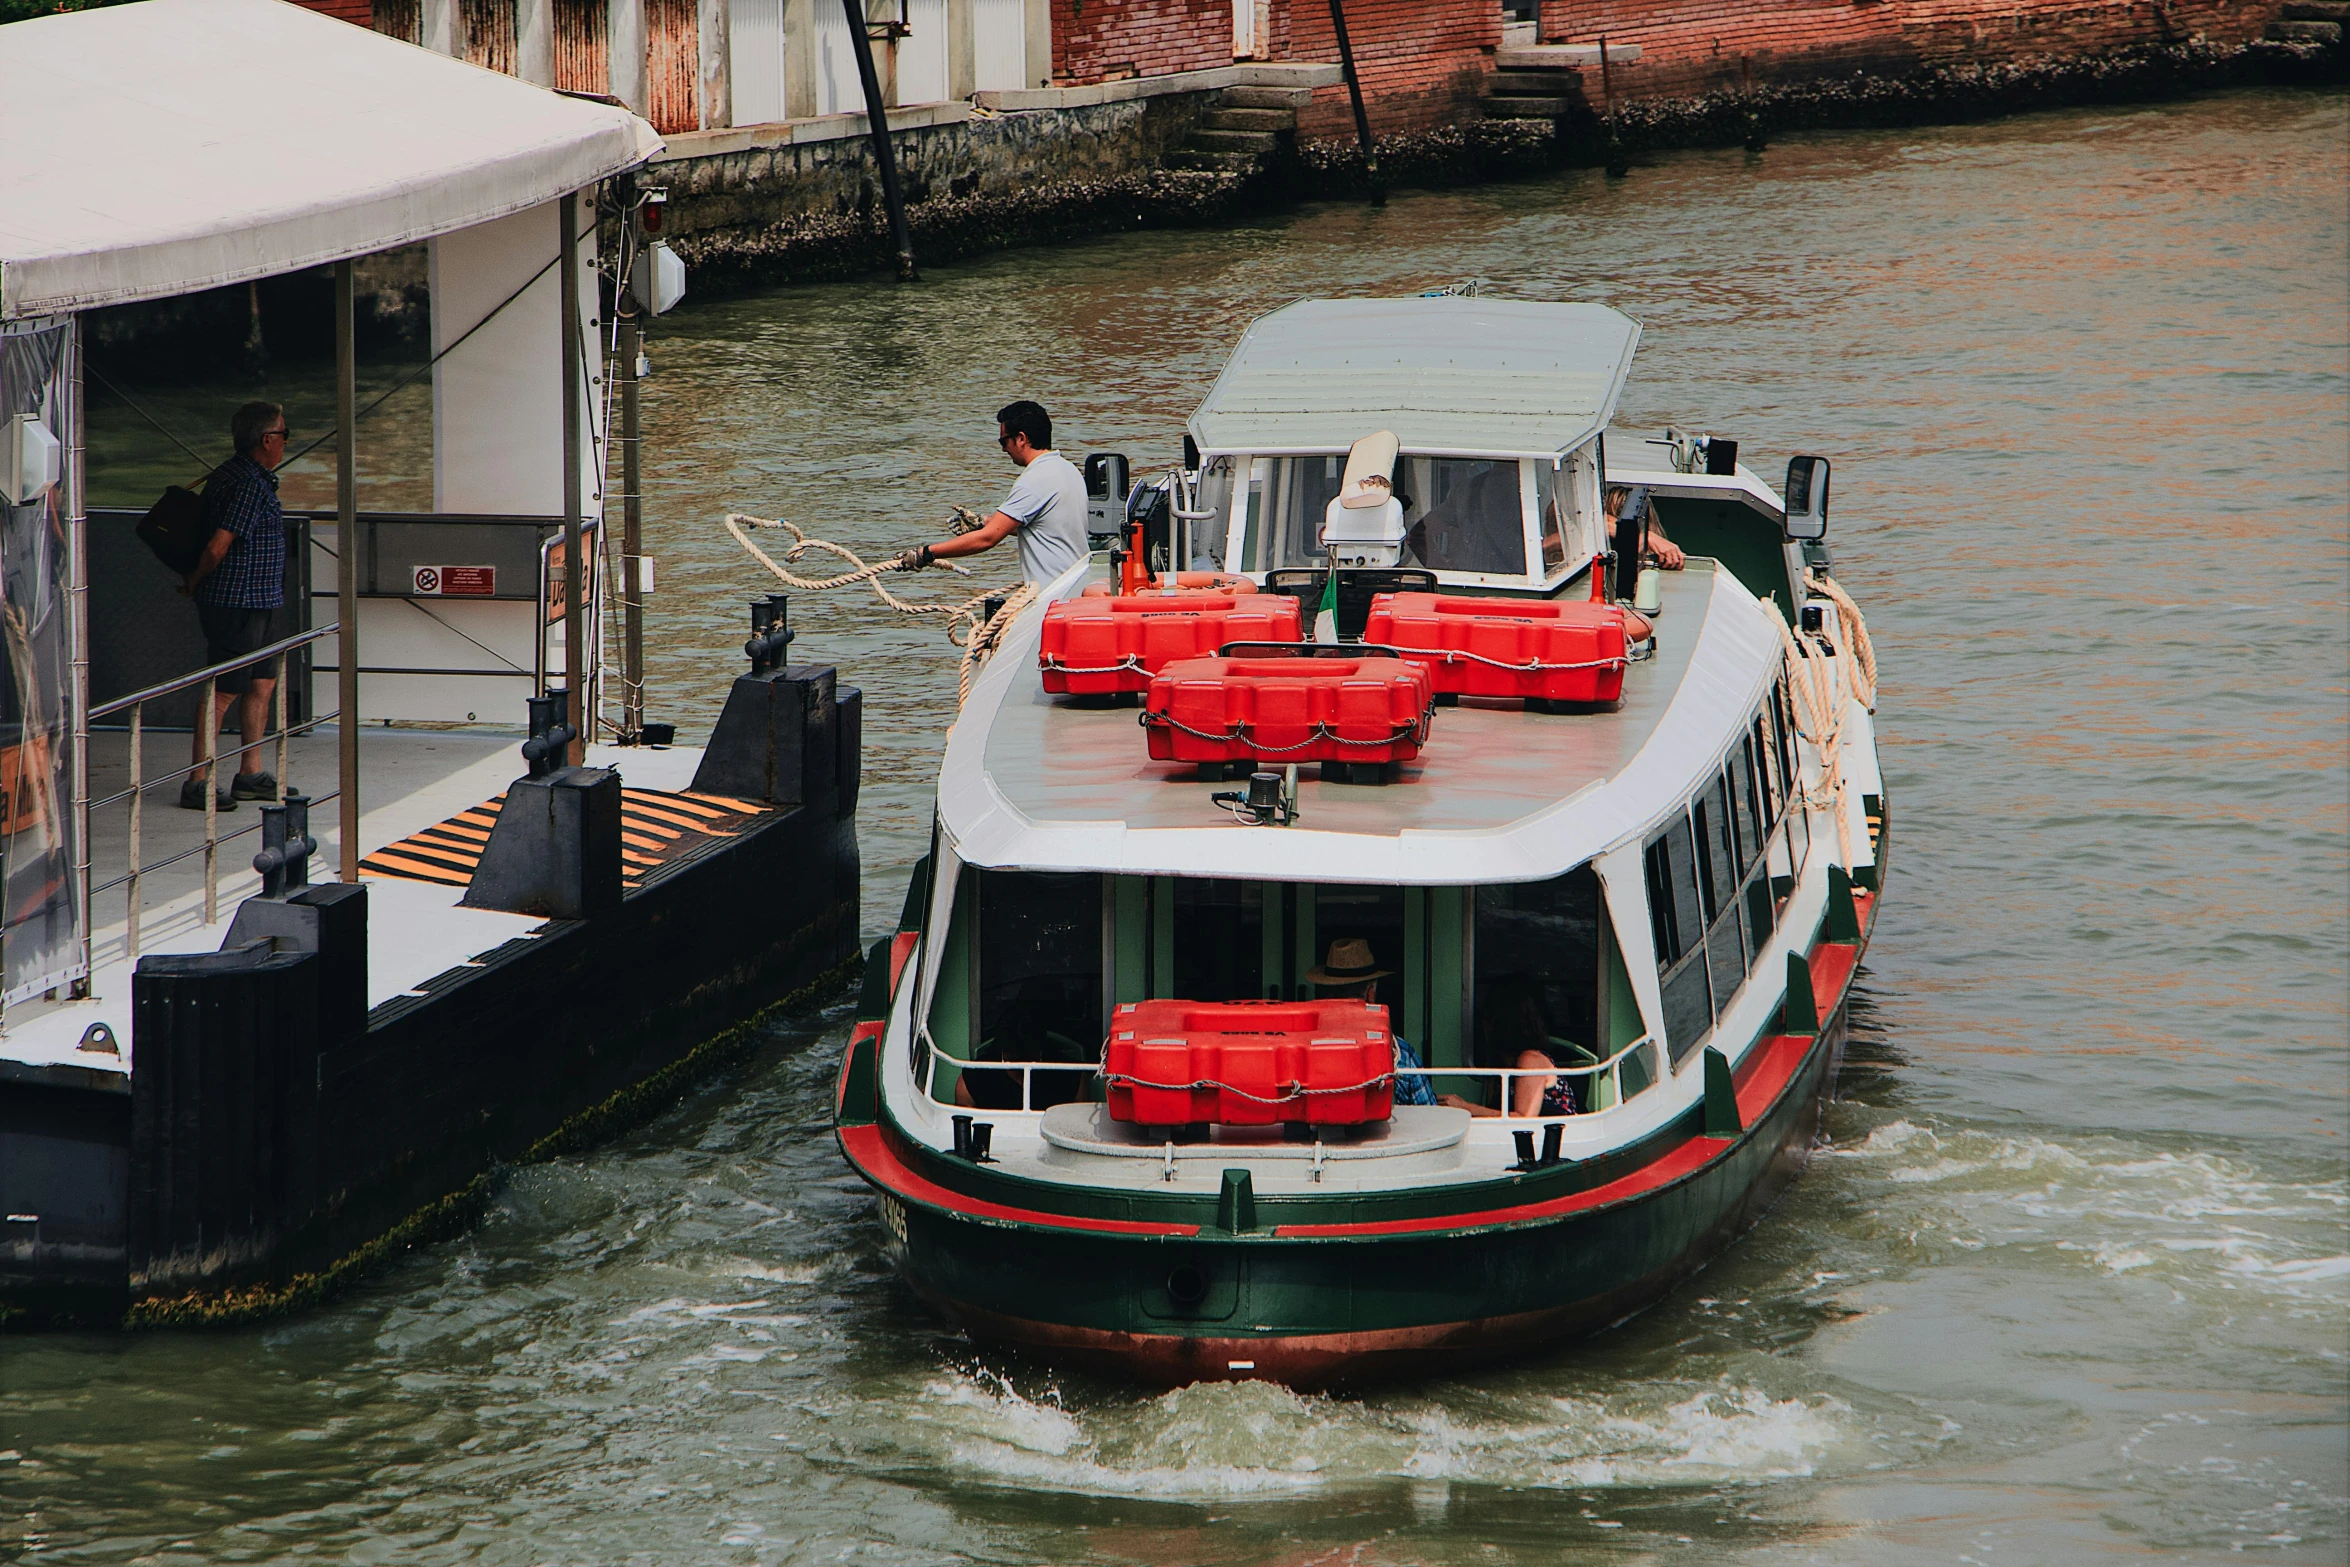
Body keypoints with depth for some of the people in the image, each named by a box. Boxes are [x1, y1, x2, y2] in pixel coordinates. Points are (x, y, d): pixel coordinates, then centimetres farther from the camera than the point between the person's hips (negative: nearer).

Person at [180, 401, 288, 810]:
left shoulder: (230, 474, 12)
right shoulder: (250, 485, -20)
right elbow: (217, 547, -22)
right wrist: (195, 585, -8)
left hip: (255, 605, 10)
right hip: (238, 604, -10)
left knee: (263, 683, 15)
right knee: (224, 691, -6)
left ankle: (250, 773, 21)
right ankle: (198, 782, -3)